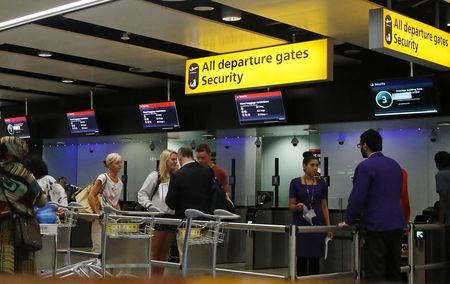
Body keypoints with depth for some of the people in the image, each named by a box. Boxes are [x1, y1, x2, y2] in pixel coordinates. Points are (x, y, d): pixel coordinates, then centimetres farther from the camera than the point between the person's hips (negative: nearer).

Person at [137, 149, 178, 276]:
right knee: (154, 252, 1)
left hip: (172, 217, 5)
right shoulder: (155, 176, -3)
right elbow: (142, 194, -1)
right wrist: (149, 205, -14)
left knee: (164, 253, 9)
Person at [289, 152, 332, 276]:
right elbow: (291, 206, -1)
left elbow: (324, 206, 7)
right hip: (301, 224, -2)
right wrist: (297, 207, -24)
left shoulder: (321, 183, 6)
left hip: (317, 224, 3)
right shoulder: (295, 182, -2)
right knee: (302, 258, 0)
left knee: (315, 258, 5)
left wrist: (329, 226, 1)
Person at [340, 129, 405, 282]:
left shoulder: (365, 166, -10)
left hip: (376, 225, -7)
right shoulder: (395, 165, 13)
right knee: (394, 272, 12)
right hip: (397, 224, 7)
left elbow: (357, 197, -13)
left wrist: (348, 221, 0)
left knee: (375, 275, -5)